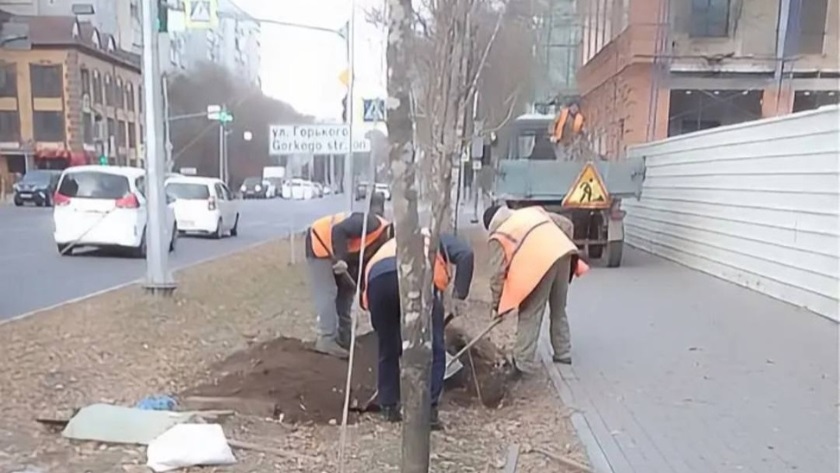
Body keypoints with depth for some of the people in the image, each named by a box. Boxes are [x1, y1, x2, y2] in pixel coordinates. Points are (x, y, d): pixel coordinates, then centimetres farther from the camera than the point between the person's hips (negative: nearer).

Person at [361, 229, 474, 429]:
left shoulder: (392, 245, 46)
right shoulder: (439, 239, 36)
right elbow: (465, 254, 12)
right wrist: (459, 294, 13)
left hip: (378, 277, 4)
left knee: (388, 349, 23)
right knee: (433, 350, 10)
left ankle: (389, 407, 31)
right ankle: (427, 411, 8)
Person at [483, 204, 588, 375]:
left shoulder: (498, 236, 13)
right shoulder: (533, 211, 29)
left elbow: (497, 274, 9)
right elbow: (566, 224, 24)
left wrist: (496, 304, 18)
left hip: (539, 263, -6)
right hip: (562, 253, 6)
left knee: (530, 314, 4)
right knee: (559, 310, 20)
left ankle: (524, 362, 5)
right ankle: (563, 353, 30)